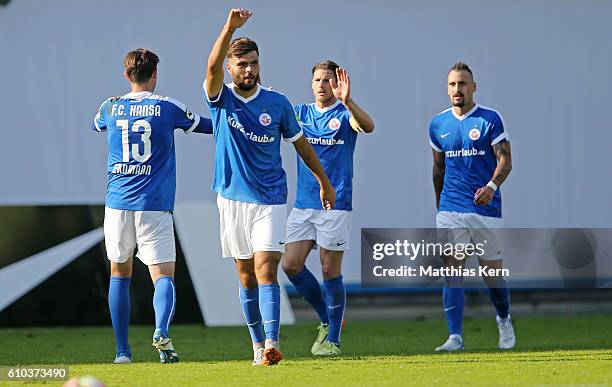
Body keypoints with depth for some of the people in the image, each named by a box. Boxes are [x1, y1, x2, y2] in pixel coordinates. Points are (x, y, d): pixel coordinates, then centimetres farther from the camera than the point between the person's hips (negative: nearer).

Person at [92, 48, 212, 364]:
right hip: (155, 207, -2)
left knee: (119, 275, 15)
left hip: (118, 204, 2)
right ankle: (161, 332, -32)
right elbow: (208, 125, 14)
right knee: (163, 276, -3)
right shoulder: (168, 107, 0)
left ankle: (122, 351, 12)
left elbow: (96, 125, 31)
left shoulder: (111, 108, 6)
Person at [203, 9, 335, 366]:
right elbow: (213, 68, -22)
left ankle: (272, 343, -24)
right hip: (232, 199, 2)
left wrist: (324, 182, 20)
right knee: (247, 278, 8)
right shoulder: (221, 99, -2)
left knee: (265, 270, -15)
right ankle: (258, 345, 18)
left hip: (270, 200, -2)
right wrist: (230, 28, -35)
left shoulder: (278, 103, 0)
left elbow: (300, 142, 13)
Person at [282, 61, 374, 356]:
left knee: (330, 271, -2)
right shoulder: (300, 112, 11)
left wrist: (347, 101, -42)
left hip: (335, 203, -5)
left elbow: (367, 126, -24)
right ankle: (326, 320, 16)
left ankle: (332, 339, 8)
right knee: (291, 265, -4)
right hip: (303, 204, 5)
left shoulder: (345, 115, -3)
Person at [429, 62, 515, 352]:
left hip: (486, 207, -2)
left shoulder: (490, 119, -3)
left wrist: (492, 186, -25)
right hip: (451, 209, 2)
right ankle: (455, 337, -13)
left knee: (492, 272, 4)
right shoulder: (438, 125, 9)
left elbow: (505, 159, -7)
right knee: (452, 269, -10)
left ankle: (504, 320, 32)